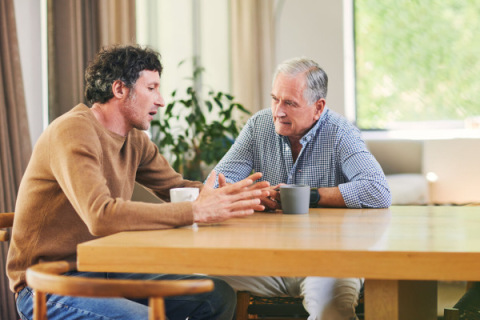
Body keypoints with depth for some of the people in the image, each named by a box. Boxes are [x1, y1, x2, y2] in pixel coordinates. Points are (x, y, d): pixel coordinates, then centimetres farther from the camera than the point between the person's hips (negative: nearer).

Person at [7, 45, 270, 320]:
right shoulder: (74, 131, -21)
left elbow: (176, 187, 13)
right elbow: (101, 216, -34)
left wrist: (224, 196, -9)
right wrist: (197, 211, -33)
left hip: (104, 271, 9)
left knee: (219, 297, 0)